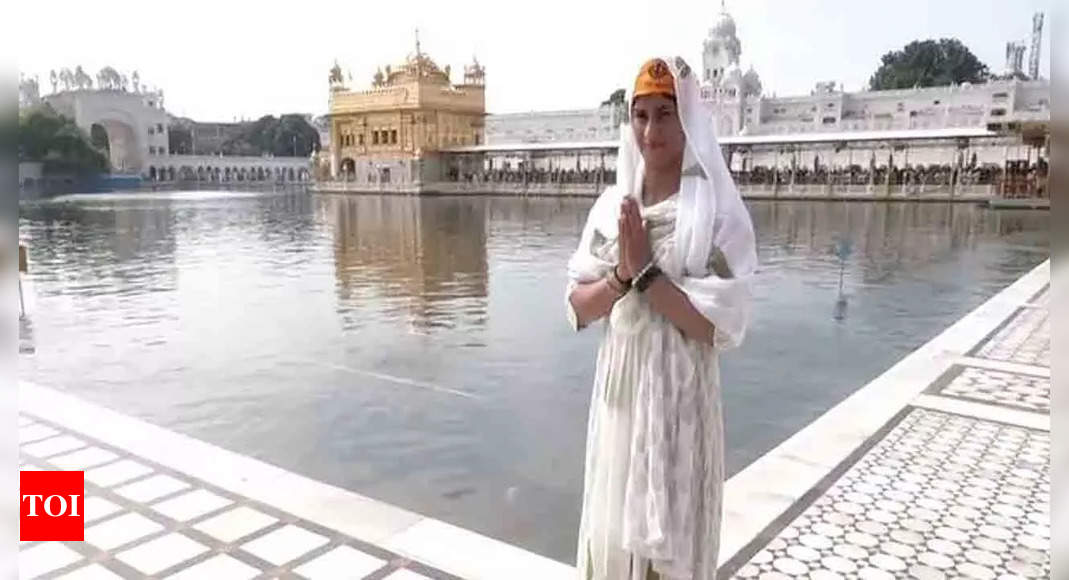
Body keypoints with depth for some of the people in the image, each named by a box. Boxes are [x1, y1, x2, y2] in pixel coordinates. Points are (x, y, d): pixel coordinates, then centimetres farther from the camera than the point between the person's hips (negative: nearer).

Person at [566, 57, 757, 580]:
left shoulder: (716, 207, -11)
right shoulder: (612, 203, 3)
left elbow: (721, 326, -16)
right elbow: (578, 307, 2)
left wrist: (646, 272, -20)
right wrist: (621, 275, -15)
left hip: (679, 398, -4)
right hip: (618, 392, 5)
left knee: (670, 538, 9)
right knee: (614, 530, 17)